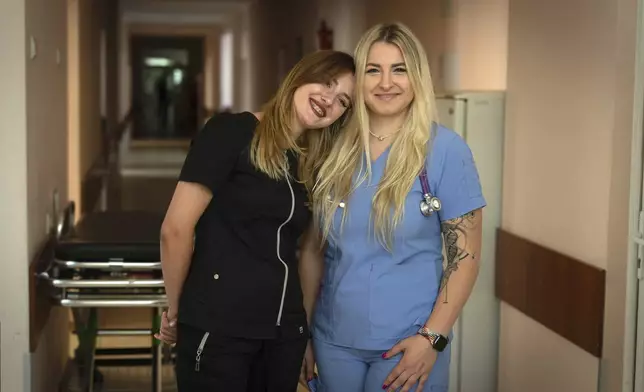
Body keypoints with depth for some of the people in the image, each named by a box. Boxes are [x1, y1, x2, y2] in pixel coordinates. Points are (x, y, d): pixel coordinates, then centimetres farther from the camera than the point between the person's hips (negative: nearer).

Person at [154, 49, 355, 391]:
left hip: (285, 331, 6)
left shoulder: (311, 164, 10)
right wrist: (176, 311, -4)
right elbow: (176, 229, -12)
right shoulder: (230, 132, -10)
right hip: (218, 327, -6)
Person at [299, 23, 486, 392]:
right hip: (335, 340, 4)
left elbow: (465, 255, -8)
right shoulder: (335, 150, 2)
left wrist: (432, 338, -14)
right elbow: (314, 249, 8)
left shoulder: (445, 149, -8)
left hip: (407, 343, -3)